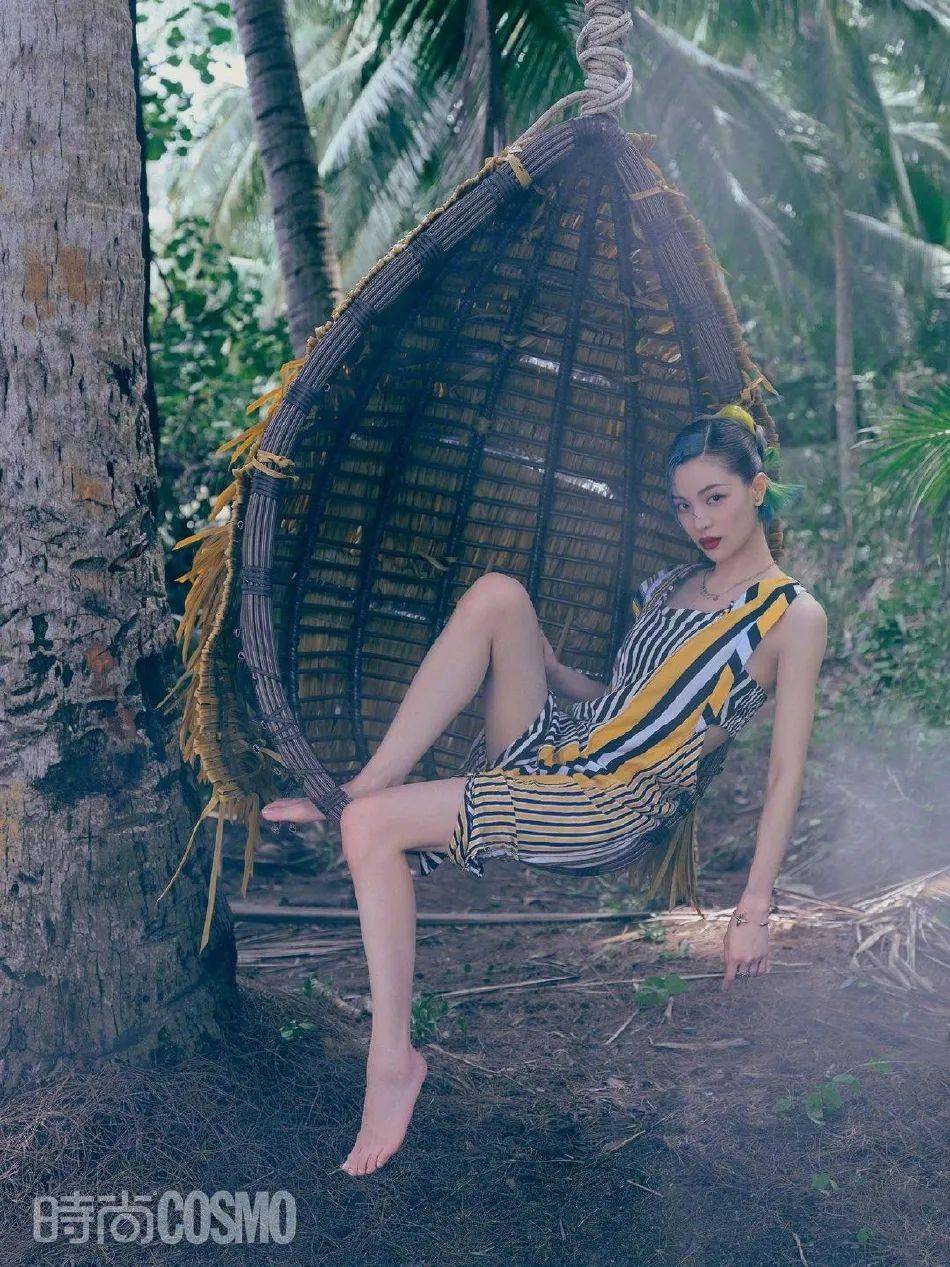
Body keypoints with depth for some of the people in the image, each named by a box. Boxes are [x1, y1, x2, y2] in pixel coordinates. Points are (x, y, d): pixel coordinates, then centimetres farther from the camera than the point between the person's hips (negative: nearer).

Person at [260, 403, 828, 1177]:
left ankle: (394, 1055, -13)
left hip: (610, 810, -7)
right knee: (497, 591, -16)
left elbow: (787, 771, -9)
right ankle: (369, 783, -14)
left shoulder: (794, 615, -4)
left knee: (373, 825, -22)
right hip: (554, 743, 7)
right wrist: (533, 658, 18)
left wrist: (755, 910, -13)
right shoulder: (671, 586, 18)